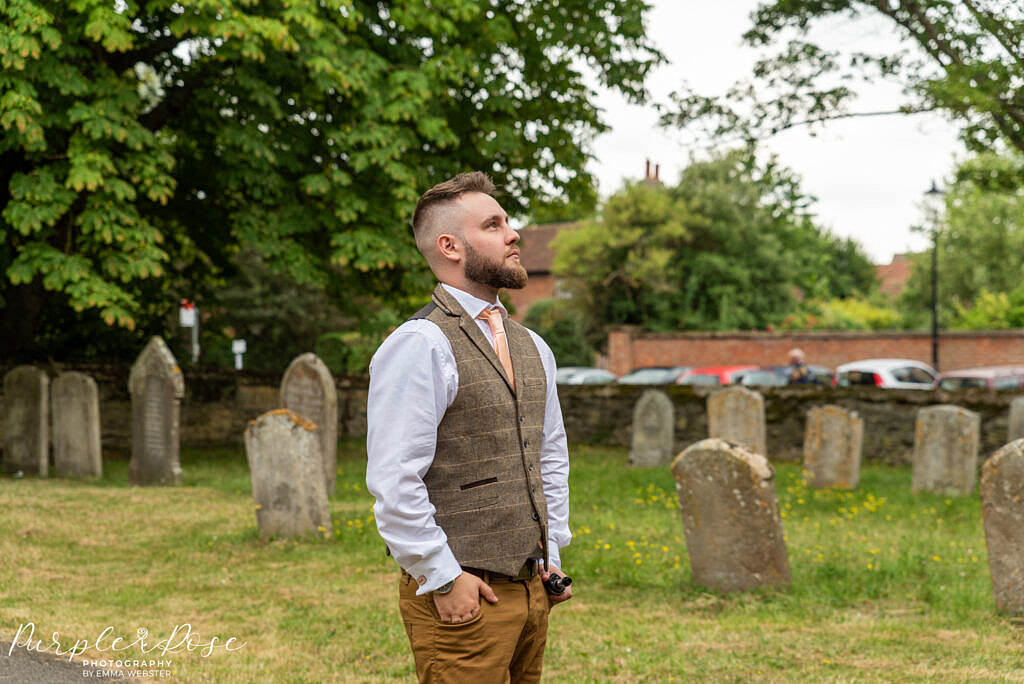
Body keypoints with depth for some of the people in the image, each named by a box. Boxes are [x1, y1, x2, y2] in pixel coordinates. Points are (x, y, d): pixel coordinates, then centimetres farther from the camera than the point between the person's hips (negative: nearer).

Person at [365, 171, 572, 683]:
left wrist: (552, 554, 16)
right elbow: (393, 481, -17)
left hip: (531, 587, 7)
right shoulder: (419, 347, -12)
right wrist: (444, 579, -15)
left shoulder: (532, 348, 15)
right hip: (463, 598, -7)